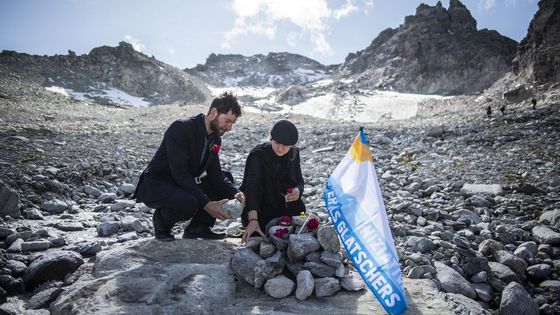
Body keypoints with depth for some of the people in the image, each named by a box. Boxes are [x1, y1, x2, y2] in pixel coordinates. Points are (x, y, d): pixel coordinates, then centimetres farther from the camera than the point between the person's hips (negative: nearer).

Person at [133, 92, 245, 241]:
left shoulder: (215, 138, 2)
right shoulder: (181, 128, -24)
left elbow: (214, 173, -1)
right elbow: (179, 173, -30)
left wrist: (234, 193, -19)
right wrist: (206, 203, -32)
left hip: (185, 184, 8)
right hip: (156, 184, -8)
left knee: (227, 178, -2)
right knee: (189, 204, -37)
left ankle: (198, 227, -2)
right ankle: (161, 220, -2)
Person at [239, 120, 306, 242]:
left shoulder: (294, 154, -5)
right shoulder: (258, 155, -22)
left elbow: (299, 180, 4)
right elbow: (251, 187, -33)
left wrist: (298, 190, -24)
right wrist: (253, 220, -46)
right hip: (258, 207, -4)